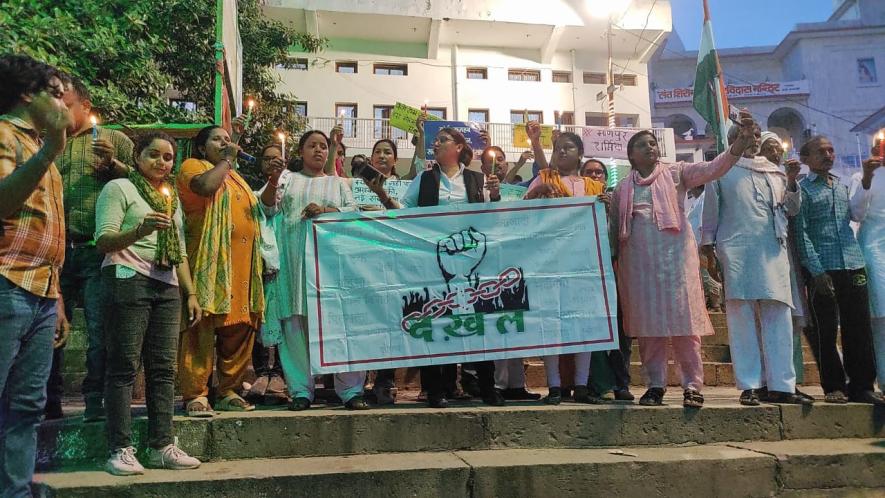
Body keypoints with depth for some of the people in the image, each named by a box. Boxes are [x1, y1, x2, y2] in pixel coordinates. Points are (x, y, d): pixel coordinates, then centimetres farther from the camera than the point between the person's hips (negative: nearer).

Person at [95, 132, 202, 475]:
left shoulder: (172, 197, 21)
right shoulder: (119, 188, 2)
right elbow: (103, 241, -9)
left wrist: (191, 293, 17)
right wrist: (140, 230, -27)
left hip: (167, 287, 6)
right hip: (128, 280, -6)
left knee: (163, 368, 4)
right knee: (125, 366, -6)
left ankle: (161, 447, 8)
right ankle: (120, 450, -1)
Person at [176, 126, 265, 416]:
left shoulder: (236, 177, 29)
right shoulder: (193, 167, 6)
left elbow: (257, 209, 35)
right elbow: (204, 186, -18)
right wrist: (226, 160, -4)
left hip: (243, 266, 7)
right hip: (209, 262, -7)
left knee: (239, 329, 6)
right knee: (202, 327, -9)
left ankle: (229, 391, 14)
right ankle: (195, 395, -5)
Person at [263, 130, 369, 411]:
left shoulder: (338, 183, 21)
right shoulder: (288, 179, 18)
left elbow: (353, 211, 8)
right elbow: (269, 208, 5)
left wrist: (324, 210, -8)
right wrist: (273, 180, -13)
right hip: (295, 260, 0)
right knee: (296, 322, -3)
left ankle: (351, 390, -3)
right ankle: (301, 390, 4)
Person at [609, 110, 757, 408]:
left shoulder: (675, 174, 9)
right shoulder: (622, 188, 15)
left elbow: (713, 168, -6)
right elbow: (615, 229, 14)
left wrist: (742, 141, -21)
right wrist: (613, 259, 4)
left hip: (674, 253, -2)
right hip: (638, 260, 2)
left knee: (683, 318, -5)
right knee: (647, 322, 4)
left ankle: (693, 385, 2)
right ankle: (656, 385, 12)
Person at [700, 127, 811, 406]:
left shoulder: (775, 171, 20)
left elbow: (791, 210, 20)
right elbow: (710, 210, 8)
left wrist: (791, 182, 6)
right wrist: (708, 245, 3)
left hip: (773, 249, 4)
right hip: (736, 249, -3)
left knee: (778, 315, -1)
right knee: (742, 315, -4)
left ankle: (780, 385, 3)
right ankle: (750, 386, 0)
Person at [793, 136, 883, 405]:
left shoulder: (843, 186, 19)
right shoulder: (802, 189, 1)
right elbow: (801, 233, -6)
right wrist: (816, 271, -13)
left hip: (853, 265, 5)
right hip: (822, 269, -5)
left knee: (859, 329, 5)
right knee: (826, 330, 0)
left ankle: (862, 386, 14)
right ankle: (834, 387, 11)